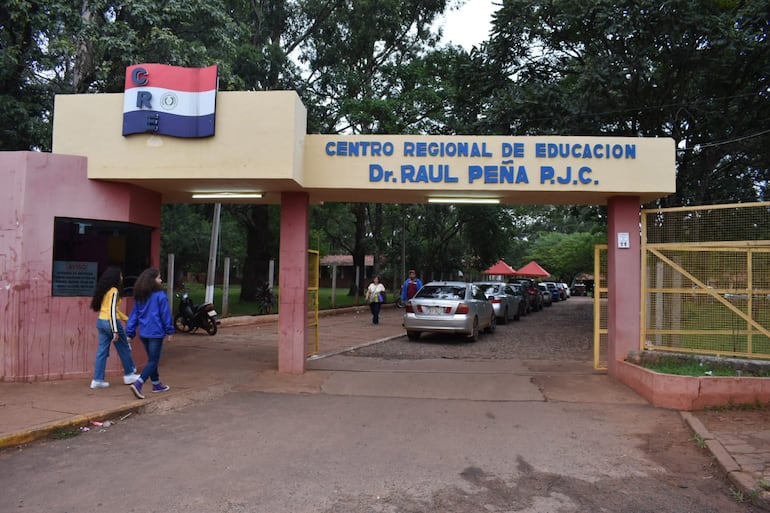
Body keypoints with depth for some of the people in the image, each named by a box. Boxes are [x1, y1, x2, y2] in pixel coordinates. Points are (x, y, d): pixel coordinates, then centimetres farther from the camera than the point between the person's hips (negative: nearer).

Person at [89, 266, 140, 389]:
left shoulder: (104, 290, 11)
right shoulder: (114, 291, -15)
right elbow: (112, 311, -21)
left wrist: (126, 318, 26)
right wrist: (115, 331, -23)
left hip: (101, 321, 8)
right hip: (111, 322, -8)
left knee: (102, 351, 9)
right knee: (124, 349, 9)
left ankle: (98, 379, 9)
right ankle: (129, 375, 21)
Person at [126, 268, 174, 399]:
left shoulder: (139, 297, 8)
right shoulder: (160, 295, -12)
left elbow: (134, 314, 8)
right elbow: (165, 314, -10)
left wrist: (130, 333, 10)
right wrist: (169, 331, -1)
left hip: (143, 333, 7)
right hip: (156, 333, -7)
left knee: (152, 359, 20)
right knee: (153, 361, -2)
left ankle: (156, 384, 32)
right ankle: (138, 384, -18)